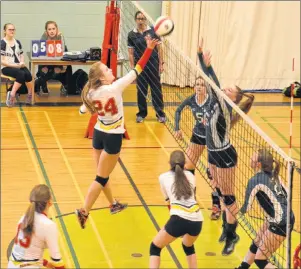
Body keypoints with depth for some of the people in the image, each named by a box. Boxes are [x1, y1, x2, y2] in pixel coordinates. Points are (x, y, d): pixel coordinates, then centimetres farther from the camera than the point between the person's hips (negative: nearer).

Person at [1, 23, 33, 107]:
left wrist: (22, 63, -3)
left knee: (28, 74, -28)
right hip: (6, 67, -5)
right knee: (21, 74, -34)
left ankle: (30, 95, -17)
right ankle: (12, 95, -28)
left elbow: (21, 55, 19)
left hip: (18, 66, 5)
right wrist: (14, 65, -17)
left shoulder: (17, 42, 12)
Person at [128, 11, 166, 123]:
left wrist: (161, 64, -2)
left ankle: (160, 114, 10)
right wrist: (132, 67, -1)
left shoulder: (153, 31, -2)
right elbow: (131, 53, 4)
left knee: (156, 89, 2)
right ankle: (141, 113, 18)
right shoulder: (131, 35, 1)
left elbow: (159, 48, 1)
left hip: (153, 64, -1)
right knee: (141, 90, 7)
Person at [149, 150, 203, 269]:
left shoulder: (163, 177, 15)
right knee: (188, 246, 34)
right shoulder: (190, 175, 22)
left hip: (179, 219, -3)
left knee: (155, 248, 16)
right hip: (197, 220, 4)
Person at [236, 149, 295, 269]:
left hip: (280, 224, -9)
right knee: (256, 244, 25)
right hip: (287, 217, 9)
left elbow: (246, 208, -12)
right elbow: (285, 195, 11)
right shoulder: (273, 175, 3)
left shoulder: (255, 180, -18)